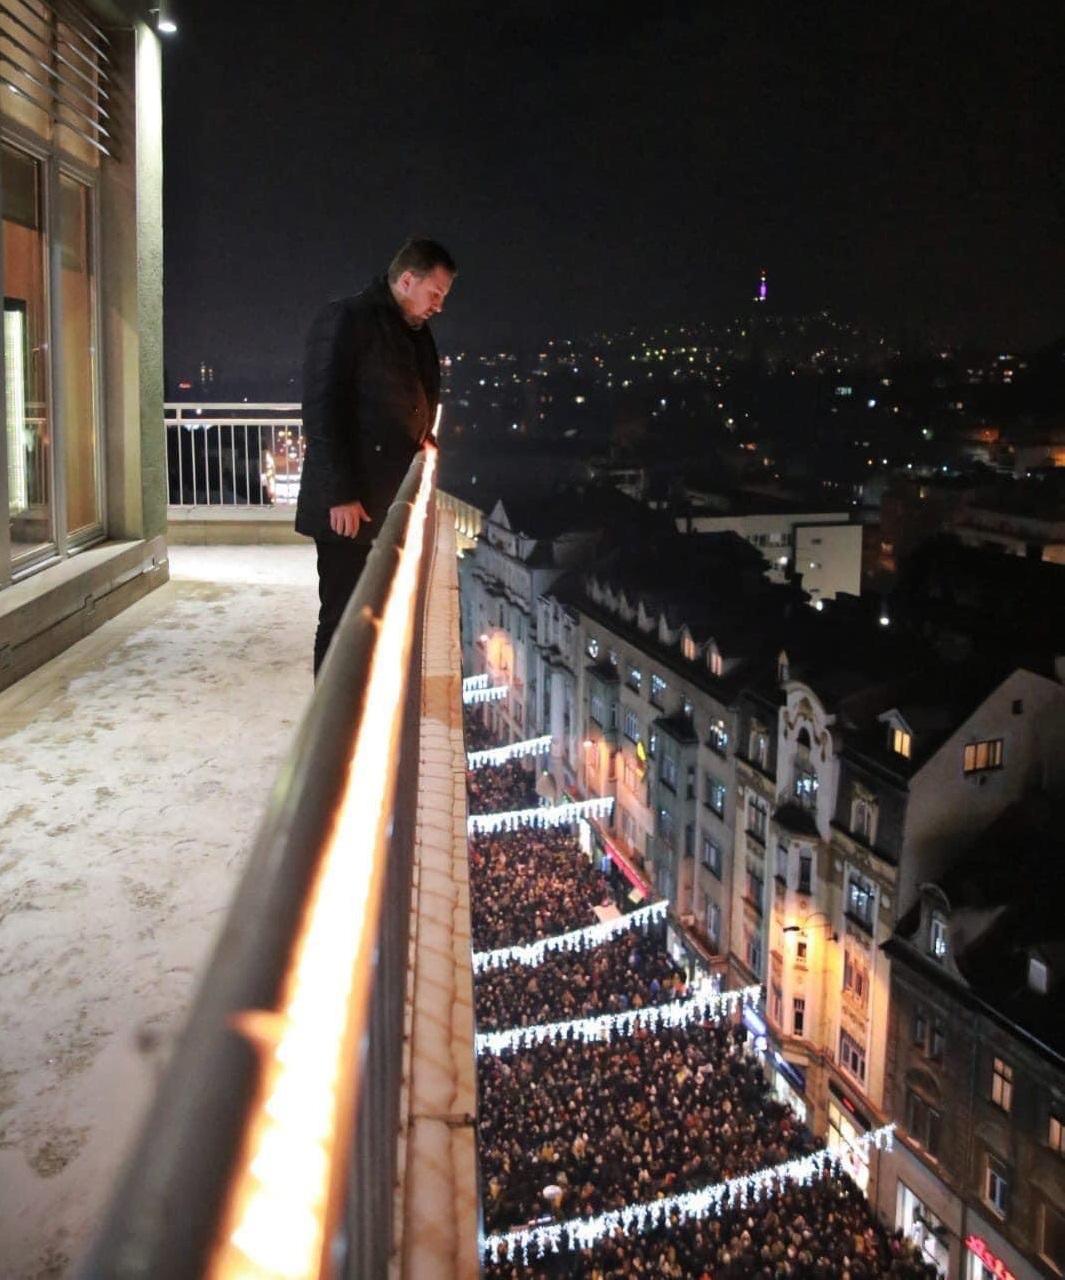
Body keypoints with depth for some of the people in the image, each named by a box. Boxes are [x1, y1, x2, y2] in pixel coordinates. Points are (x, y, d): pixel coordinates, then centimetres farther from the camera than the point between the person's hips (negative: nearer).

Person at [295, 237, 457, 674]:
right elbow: (322, 409, -14)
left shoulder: (417, 335, 18)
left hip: (393, 507, 7)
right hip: (350, 508, -7)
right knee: (342, 621, -1)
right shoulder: (345, 320, -7)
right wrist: (340, 495, -18)